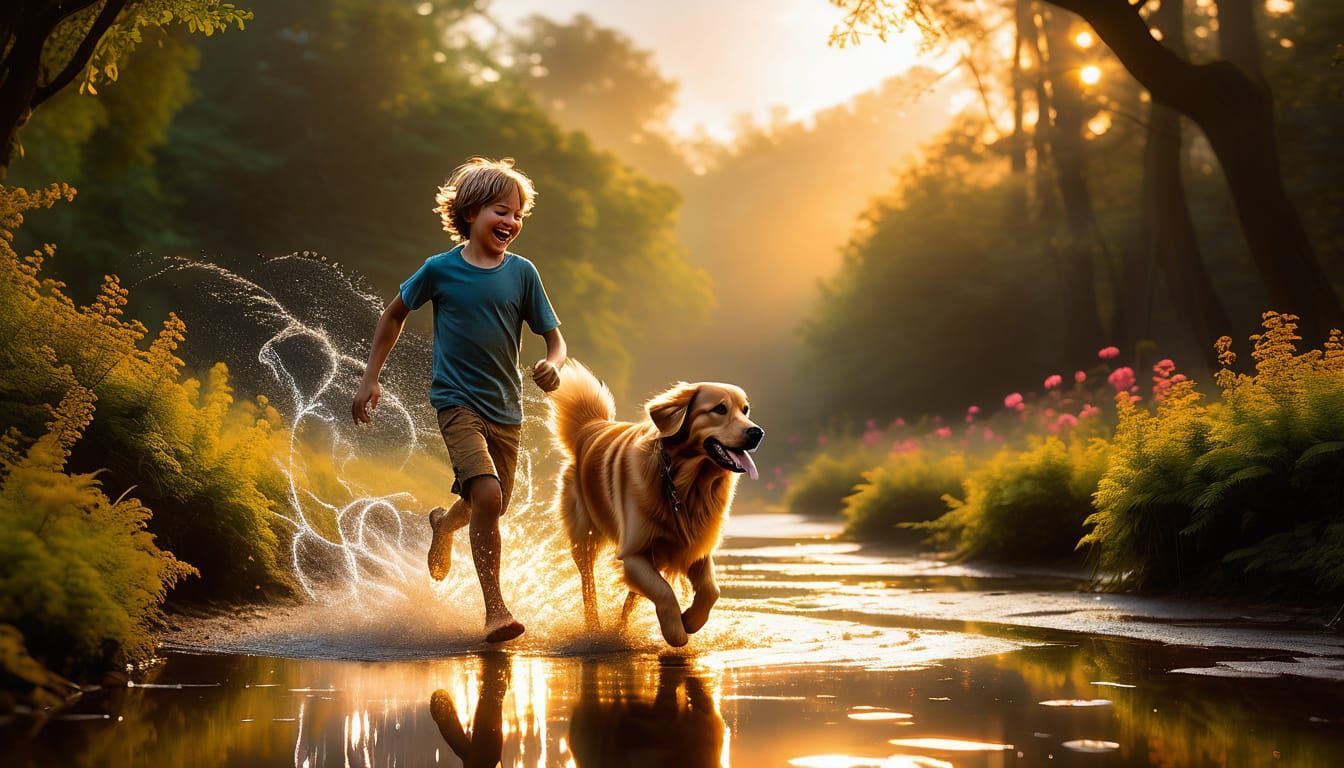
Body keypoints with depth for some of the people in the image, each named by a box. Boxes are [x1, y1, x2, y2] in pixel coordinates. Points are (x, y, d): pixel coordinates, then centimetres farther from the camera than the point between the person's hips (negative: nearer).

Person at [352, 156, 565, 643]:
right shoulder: (441, 270, -6)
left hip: (505, 408, 4)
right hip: (457, 400, -4)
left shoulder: (522, 273, 0)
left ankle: (444, 522, 53)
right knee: (488, 495, -23)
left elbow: (554, 336, 4)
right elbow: (394, 315, 9)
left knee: (488, 506, 16)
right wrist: (370, 379, 6)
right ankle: (494, 608, -14)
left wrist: (553, 365, -19)